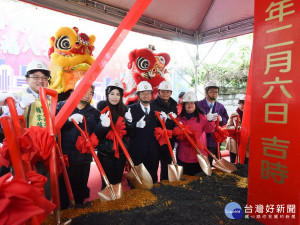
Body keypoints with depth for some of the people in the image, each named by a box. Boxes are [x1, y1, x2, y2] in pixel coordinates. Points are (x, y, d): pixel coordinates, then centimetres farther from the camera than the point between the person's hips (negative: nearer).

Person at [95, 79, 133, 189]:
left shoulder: (124, 109, 1)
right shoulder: (102, 108, -9)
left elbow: (128, 133, 6)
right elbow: (96, 134, -12)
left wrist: (129, 122, -13)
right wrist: (104, 125, -31)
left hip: (121, 151, 3)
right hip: (105, 152, -3)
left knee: (118, 181, 14)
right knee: (107, 182, 3)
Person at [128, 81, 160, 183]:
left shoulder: (156, 110, 10)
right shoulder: (131, 109, -2)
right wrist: (137, 125, -27)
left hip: (153, 152, 3)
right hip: (137, 151, -3)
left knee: (153, 179, 14)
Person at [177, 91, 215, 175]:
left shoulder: (201, 116, 0)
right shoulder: (180, 118, 7)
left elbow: (209, 130, -7)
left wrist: (210, 120, -23)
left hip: (199, 154, -2)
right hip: (183, 155, 3)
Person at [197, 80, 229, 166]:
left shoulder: (220, 107, 14)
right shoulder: (199, 105, -3)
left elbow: (226, 121, 13)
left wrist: (220, 119, -8)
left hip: (215, 140, 4)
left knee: (212, 163, 10)